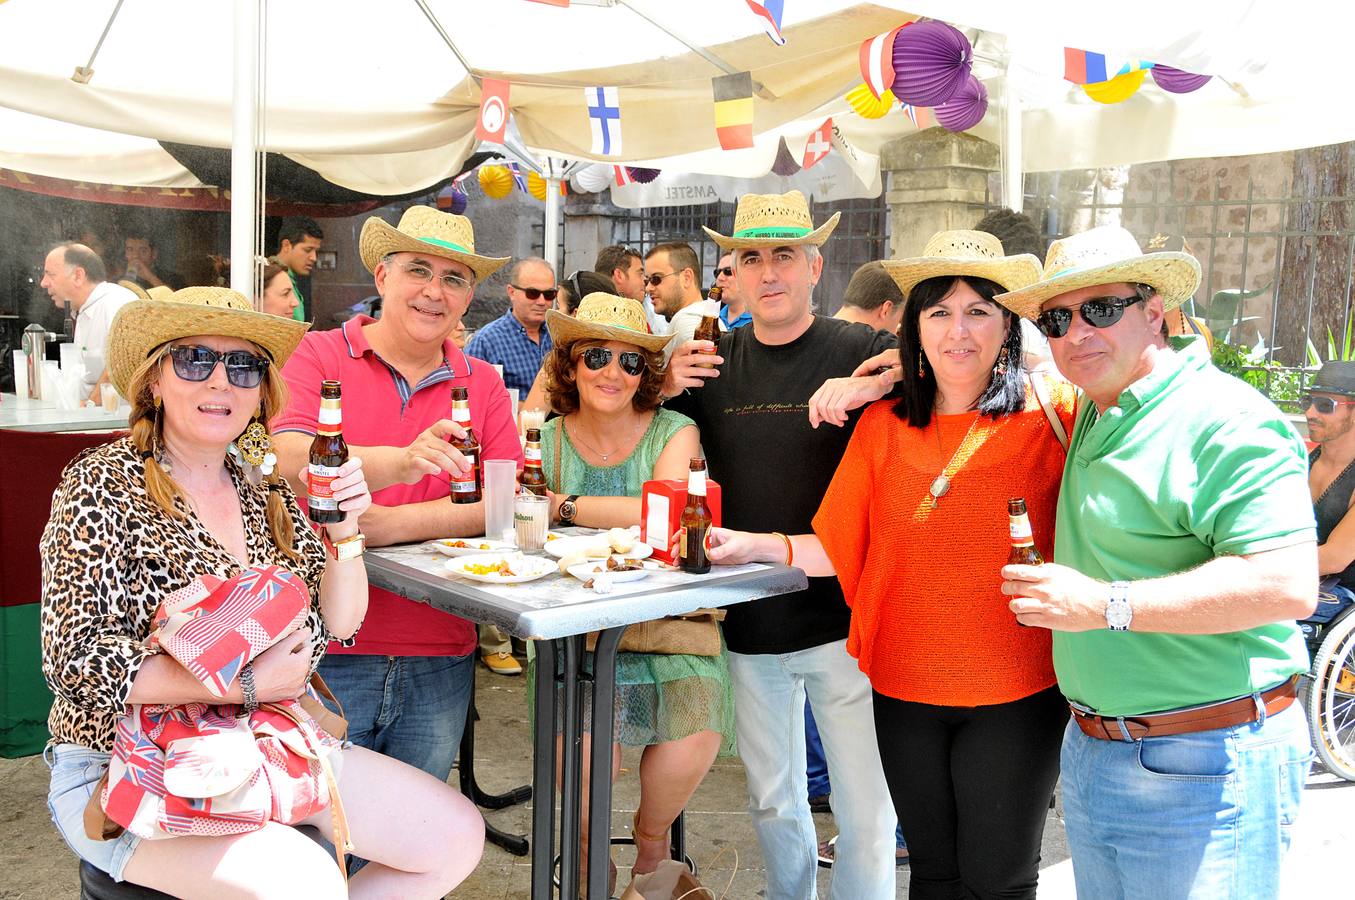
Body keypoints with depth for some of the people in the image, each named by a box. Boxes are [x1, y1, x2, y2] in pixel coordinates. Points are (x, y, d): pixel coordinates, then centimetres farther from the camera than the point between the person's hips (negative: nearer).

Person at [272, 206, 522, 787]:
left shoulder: (483, 384, 9)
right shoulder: (318, 356, -1)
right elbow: (290, 462, -19)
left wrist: (393, 524, -16)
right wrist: (402, 463, -37)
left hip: (438, 667, 4)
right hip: (326, 656, -3)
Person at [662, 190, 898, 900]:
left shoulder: (863, 353, -7)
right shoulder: (711, 362, 5)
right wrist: (664, 388, -6)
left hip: (842, 617, -3)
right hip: (748, 623, 4)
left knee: (865, 809, 7)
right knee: (771, 802, 20)